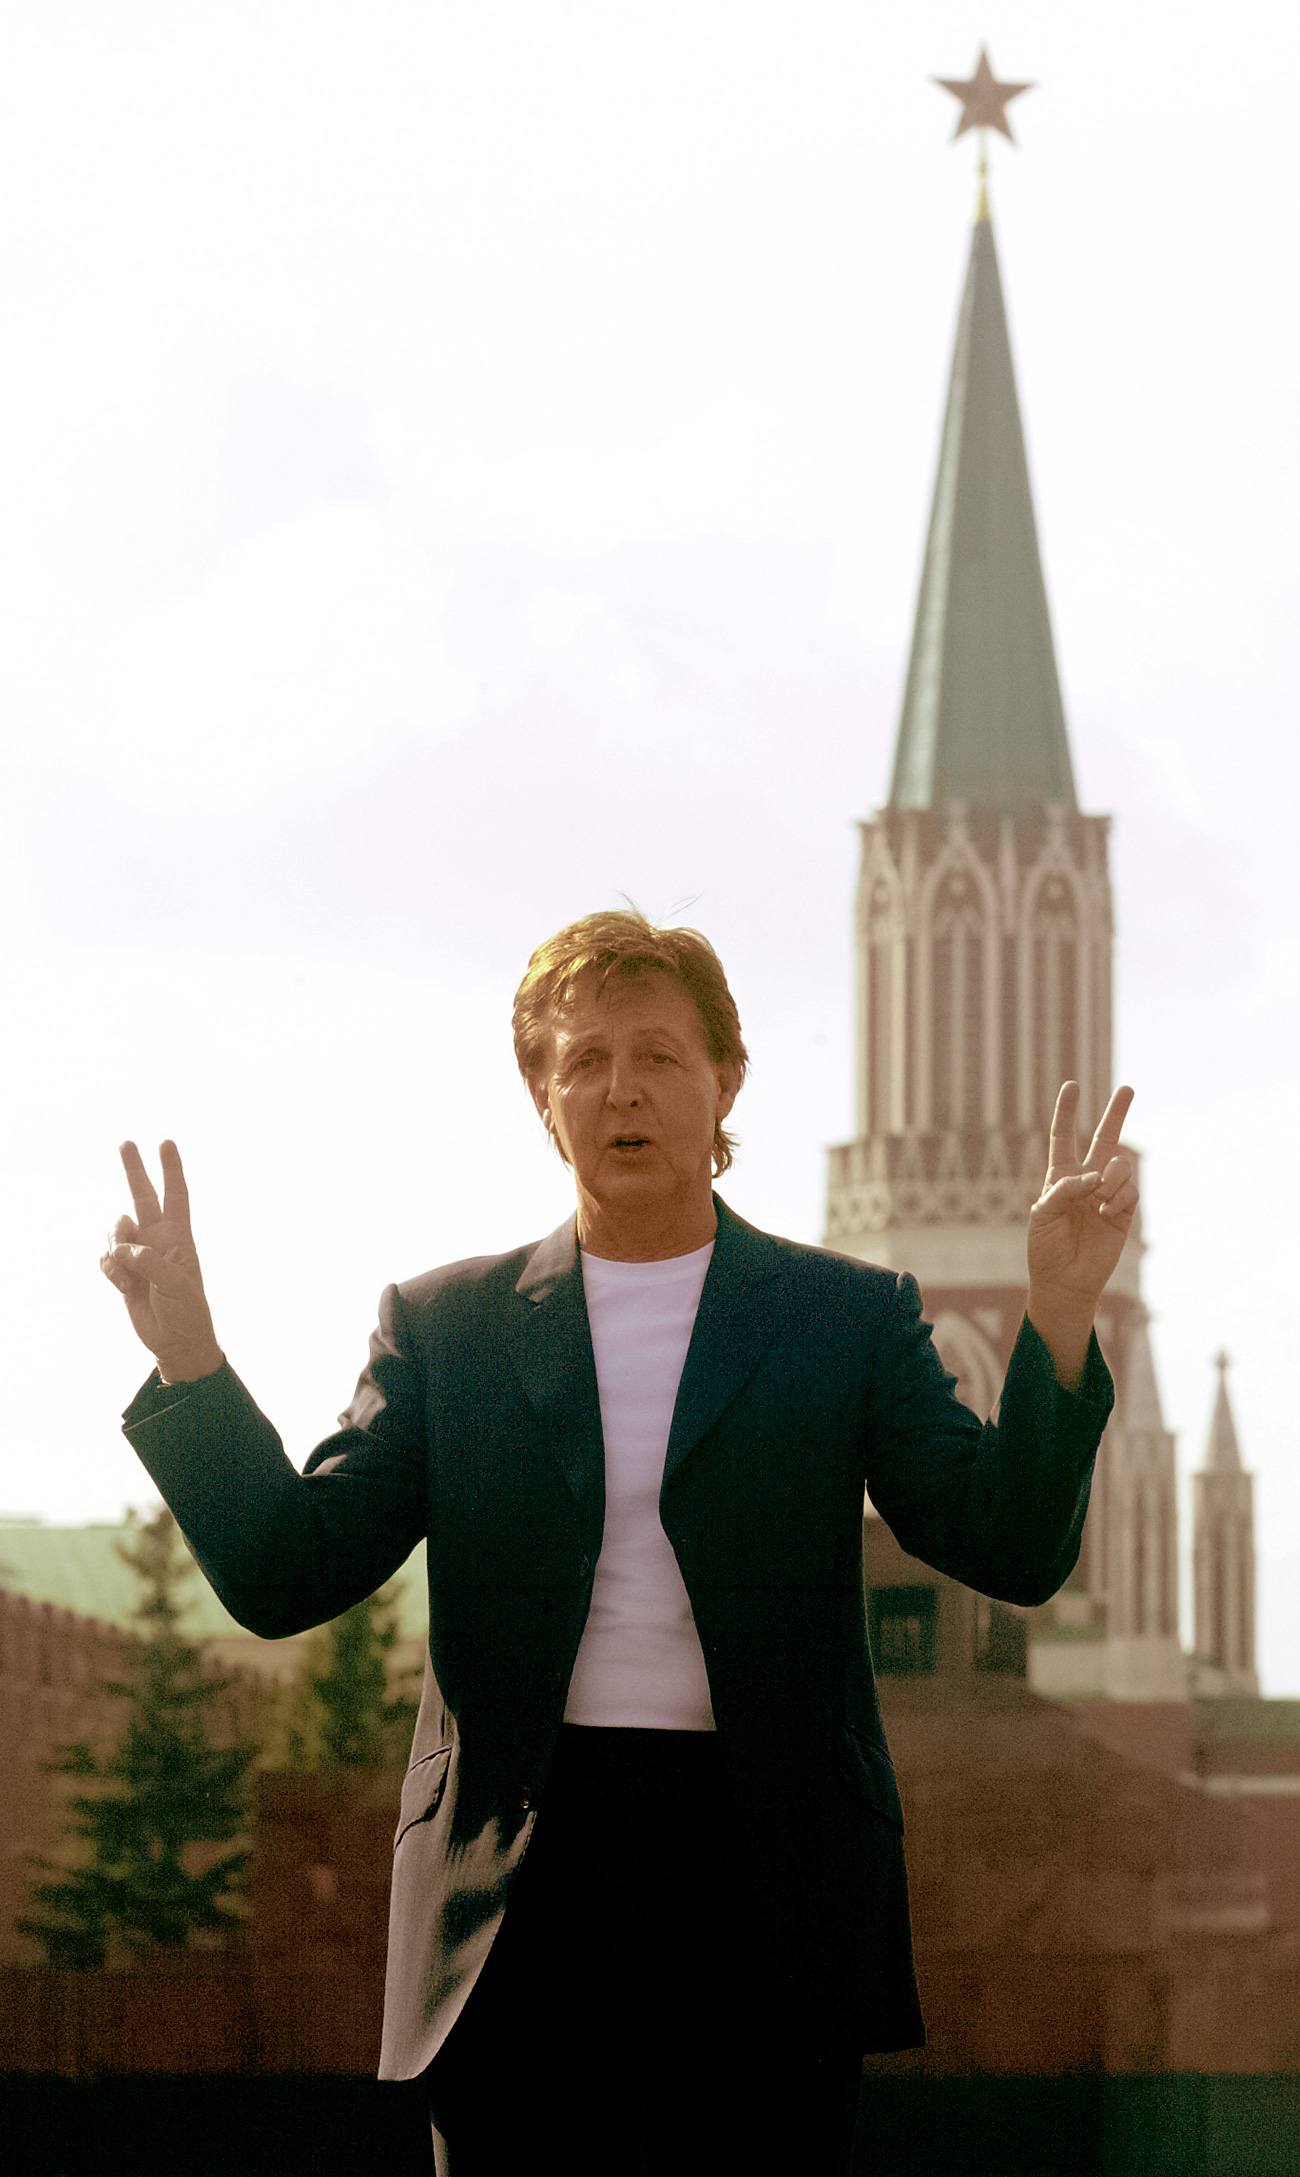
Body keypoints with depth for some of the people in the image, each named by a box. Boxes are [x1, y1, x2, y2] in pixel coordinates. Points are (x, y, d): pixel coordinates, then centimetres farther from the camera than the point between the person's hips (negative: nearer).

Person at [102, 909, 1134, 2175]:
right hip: (520, 1892, 0)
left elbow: (1014, 1552, -2)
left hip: (767, 1896, 0)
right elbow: (285, 1578, 3)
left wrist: (1059, 1315, -18)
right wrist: (188, 1358, -12)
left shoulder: (849, 1318, 8)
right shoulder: (444, 1325, 10)